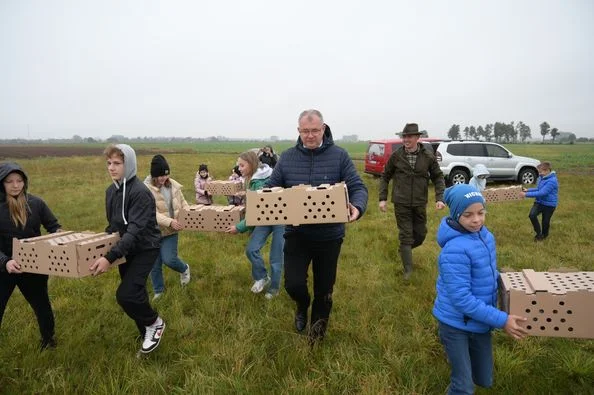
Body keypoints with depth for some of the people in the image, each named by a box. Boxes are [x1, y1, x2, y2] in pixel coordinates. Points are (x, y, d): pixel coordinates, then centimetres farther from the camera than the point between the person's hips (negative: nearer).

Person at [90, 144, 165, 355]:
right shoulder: (111, 191, 4)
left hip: (145, 249, -8)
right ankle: (148, 333, 31)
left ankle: (154, 323, 9)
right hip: (126, 250, 8)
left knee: (125, 294, -17)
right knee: (134, 294, 12)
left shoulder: (140, 192, -23)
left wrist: (110, 257, -38)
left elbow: (135, 231, -31)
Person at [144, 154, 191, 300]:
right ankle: (158, 291, 33)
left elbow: (182, 202, 10)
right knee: (155, 264, 11)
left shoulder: (173, 185, -2)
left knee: (169, 259, -9)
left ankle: (184, 269, 26)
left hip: (170, 231, 1)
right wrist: (170, 222, -34)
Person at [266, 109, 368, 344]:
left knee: (324, 289, 13)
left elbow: (358, 187, -9)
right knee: (293, 284, -9)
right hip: (296, 234, 1)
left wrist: (357, 207, -31)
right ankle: (302, 306, 30)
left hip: (329, 236, 0)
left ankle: (317, 332, 39)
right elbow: (271, 189, 4)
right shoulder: (287, 158, -1)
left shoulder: (339, 156, -6)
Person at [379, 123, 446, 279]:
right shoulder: (396, 156, -5)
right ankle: (408, 270, 12)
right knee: (406, 235, 1)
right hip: (401, 203, -2)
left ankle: (404, 249, 43)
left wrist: (440, 198, -8)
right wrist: (382, 198, -2)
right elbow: (385, 177, 4)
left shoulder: (428, 156, -3)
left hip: (420, 203, 2)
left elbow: (438, 177, 4)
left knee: (420, 234, 13)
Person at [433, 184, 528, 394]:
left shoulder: (485, 236, -3)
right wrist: (502, 320, -24)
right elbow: (461, 299, -28)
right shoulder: (455, 250, -29)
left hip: (480, 322, 7)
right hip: (455, 324, -7)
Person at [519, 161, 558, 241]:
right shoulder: (542, 177, 1)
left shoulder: (552, 181, -26)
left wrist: (526, 195, -30)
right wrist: (528, 190, 3)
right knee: (532, 215, -15)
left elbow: (541, 193, -31)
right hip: (539, 201, 6)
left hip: (549, 204, -6)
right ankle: (538, 233, 5)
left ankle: (544, 235, 36)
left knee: (545, 221, 9)